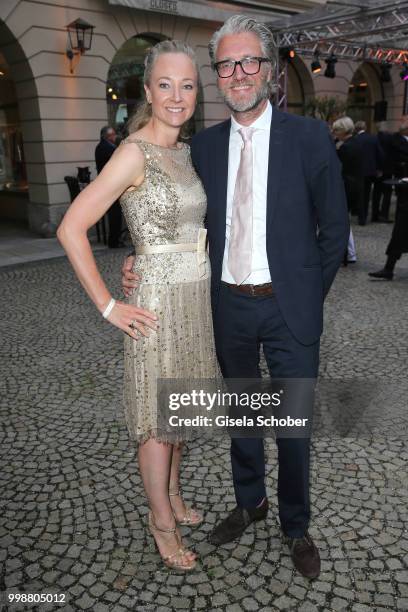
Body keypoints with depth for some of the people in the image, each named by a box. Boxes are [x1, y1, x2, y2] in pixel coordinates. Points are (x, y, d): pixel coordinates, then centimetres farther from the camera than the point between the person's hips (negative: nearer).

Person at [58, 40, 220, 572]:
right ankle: (161, 520, 28)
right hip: (158, 301, -7)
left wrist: (201, 276, 13)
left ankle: (172, 493, 42)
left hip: (197, 297, 7)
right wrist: (108, 306, -16)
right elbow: (71, 229, -19)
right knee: (158, 417, 8)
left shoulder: (187, 153, 8)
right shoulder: (133, 153, -14)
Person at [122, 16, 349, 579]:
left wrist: (310, 294, 0)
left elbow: (334, 227, -1)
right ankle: (250, 502, 44)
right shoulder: (205, 144, 4)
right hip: (229, 305, 4)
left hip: (289, 307, -3)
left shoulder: (308, 137, -6)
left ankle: (296, 527, 34)